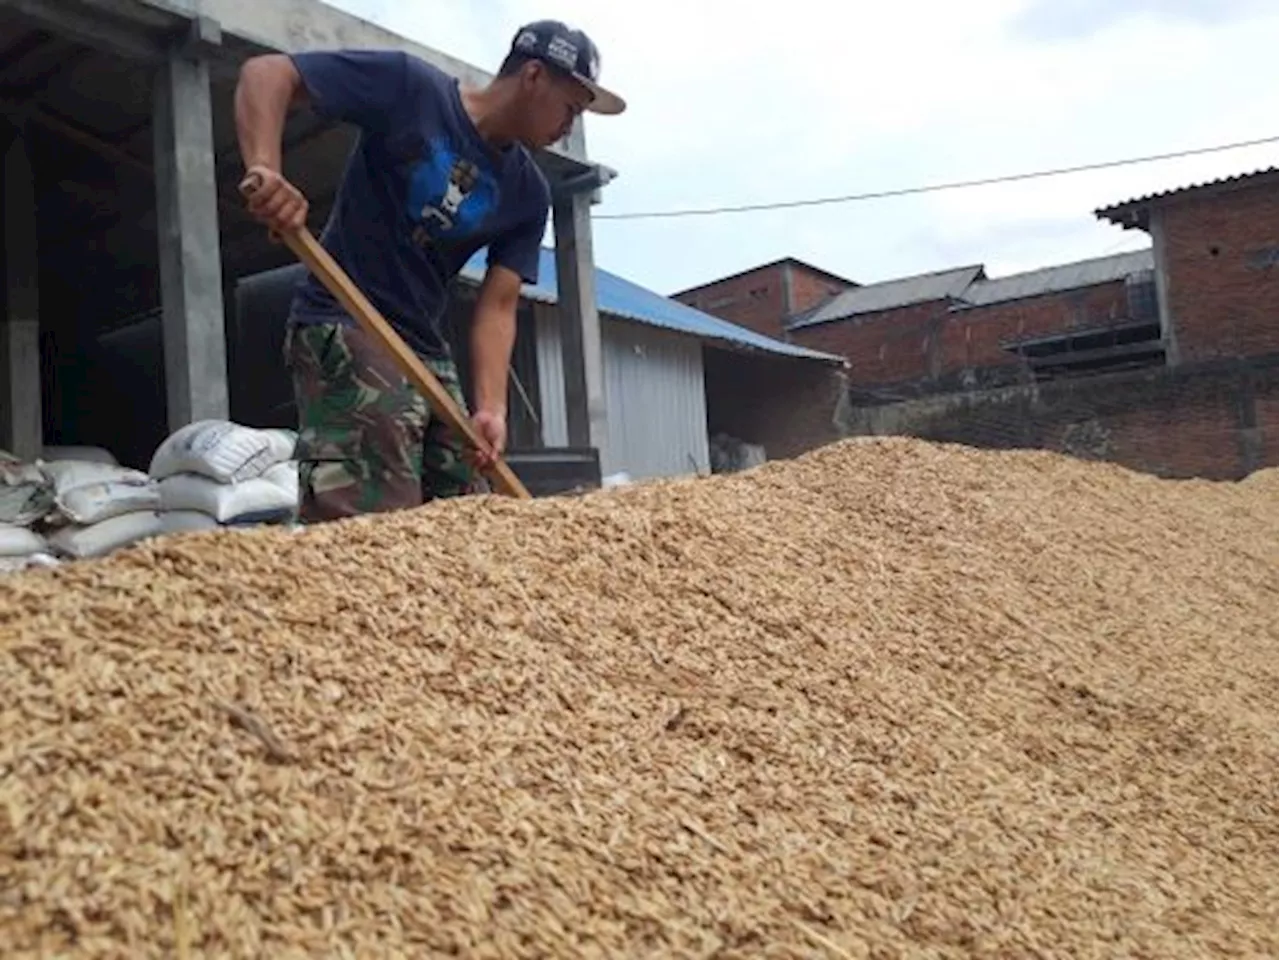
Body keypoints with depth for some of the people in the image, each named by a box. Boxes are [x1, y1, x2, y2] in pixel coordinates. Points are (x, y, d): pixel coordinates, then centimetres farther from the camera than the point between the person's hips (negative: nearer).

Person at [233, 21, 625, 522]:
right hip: (345, 328, -7)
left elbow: (497, 306, 1)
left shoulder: (527, 193, 8)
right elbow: (266, 73, -9)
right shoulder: (411, 86, -7)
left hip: (430, 354, 7)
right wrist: (264, 169, -29)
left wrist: (490, 409, -15)